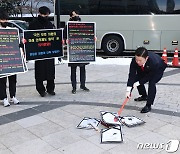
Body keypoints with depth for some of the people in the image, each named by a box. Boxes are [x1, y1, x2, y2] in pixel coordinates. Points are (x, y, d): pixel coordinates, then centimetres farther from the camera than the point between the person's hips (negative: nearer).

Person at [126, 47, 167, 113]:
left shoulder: (154, 62, -46)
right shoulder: (134, 61, -34)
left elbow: (149, 77, -31)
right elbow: (132, 75, -31)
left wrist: (138, 83, -28)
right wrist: (128, 90, -36)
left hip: (157, 71, -5)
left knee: (152, 83, -27)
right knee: (137, 79, -2)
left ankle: (148, 105, -18)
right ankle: (144, 96, 26)